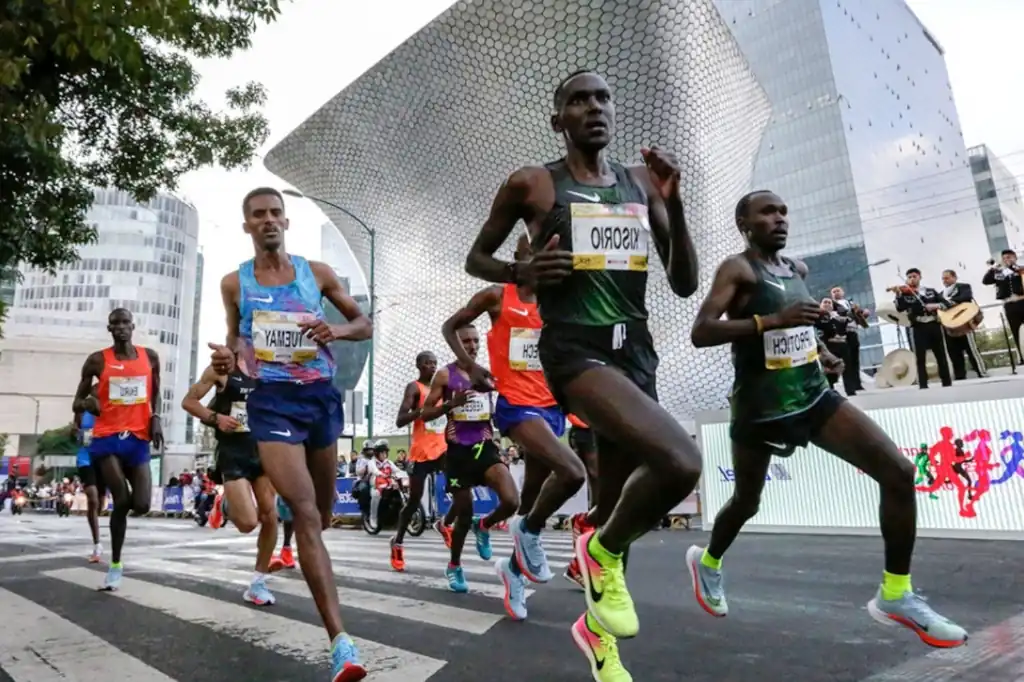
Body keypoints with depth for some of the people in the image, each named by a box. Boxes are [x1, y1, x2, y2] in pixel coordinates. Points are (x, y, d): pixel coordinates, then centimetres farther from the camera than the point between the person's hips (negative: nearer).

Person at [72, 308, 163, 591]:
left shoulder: (150, 357, 7)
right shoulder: (97, 360, 0)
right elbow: (78, 401, 10)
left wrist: (156, 418, 2)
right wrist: (84, 404, -10)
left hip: (138, 438, 2)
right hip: (107, 437, -2)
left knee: (141, 505, -5)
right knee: (121, 500, -11)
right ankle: (115, 565, 6)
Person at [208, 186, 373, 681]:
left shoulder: (317, 273, 5)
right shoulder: (234, 283, 5)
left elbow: (365, 325, 10)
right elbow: (236, 336, 18)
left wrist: (336, 330, -12)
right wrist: (227, 357, -6)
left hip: (322, 395, 3)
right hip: (272, 400, -2)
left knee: (323, 510, 17)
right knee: (304, 513, -15)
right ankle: (341, 641, -15)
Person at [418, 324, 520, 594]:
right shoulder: (445, 375, -2)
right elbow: (425, 413, -5)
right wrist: (452, 403, -21)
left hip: (485, 446, 3)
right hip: (458, 450, -2)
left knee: (511, 501, -19)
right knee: (464, 512, 7)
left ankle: (483, 527, 15)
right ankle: (454, 566, 32)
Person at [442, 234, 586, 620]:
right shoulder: (497, 297, -1)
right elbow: (450, 326, 7)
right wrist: (469, 364, -6)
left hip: (551, 405, 6)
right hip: (515, 404, -6)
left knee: (534, 492, 12)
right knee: (572, 472, -24)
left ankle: (514, 568, 30)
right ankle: (529, 532, 2)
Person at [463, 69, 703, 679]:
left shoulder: (641, 183, 13)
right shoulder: (530, 185, 1)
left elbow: (686, 284, 10)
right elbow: (476, 259, 11)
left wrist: (674, 204, -3)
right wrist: (523, 272, -10)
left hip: (636, 349, 6)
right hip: (576, 349, -5)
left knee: (618, 501, 13)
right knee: (680, 461, -29)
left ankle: (597, 628, 38)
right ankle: (605, 550, 3)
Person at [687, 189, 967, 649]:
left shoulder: (797, 269, 10)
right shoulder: (737, 269, -13)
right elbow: (700, 333, -26)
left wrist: (819, 348, 12)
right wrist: (773, 321, -34)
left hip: (815, 396, 6)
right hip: (761, 409, -6)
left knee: (898, 472, -8)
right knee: (746, 502, 12)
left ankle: (895, 594, 7)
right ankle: (707, 560, 45)